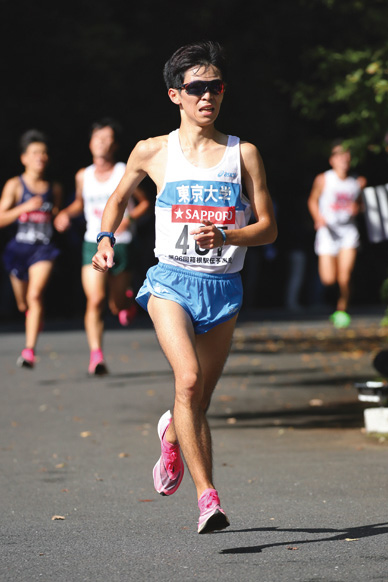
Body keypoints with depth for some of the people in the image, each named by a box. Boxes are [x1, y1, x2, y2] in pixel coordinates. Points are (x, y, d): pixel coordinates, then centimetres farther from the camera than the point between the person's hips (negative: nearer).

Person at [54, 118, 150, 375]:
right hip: (93, 245, 1)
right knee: (95, 300, -18)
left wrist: (129, 217, -14)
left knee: (118, 306, 11)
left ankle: (128, 297, 48)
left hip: (121, 245, -1)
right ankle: (96, 355, -19)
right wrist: (66, 214, 4)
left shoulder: (126, 173, -4)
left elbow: (145, 202, 4)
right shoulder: (83, 176, 5)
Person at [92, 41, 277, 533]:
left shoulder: (243, 154, 6)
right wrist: (105, 239, 5)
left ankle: (172, 434, 45)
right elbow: (118, 199, 23)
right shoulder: (153, 152, 5)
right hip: (171, 283, -2)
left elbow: (268, 227, 4)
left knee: (199, 402, 8)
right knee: (189, 380, -24)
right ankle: (207, 496, -25)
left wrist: (224, 237, -13)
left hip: (223, 288, 2)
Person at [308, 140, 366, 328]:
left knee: (344, 277, -10)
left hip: (348, 230, 1)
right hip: (328, 230, -1)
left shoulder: (356, 183, 3)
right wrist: (318, 217, -8)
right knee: (328, 280, -7)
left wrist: (356, 209, -5)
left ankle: (342, 310, 11)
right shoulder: (323, 180, -3)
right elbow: (312, 200, 9)